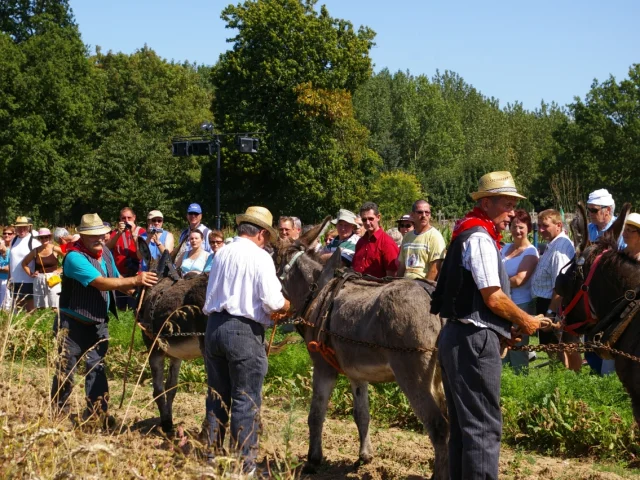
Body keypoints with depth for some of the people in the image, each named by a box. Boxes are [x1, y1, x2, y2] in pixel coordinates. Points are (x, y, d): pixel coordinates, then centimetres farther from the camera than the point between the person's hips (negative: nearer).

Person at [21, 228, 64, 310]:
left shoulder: (55, 249, -5)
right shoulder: (35, 251, 3)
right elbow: (24, 263, 16)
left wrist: (60, 270, -8)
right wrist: (30, 274, 5)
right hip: (39, 280, 3)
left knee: (55, 307, -6)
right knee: (40, 308, 7)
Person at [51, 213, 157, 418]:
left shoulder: (105, 252, 2)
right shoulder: (75, 257, -24)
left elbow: (115, 278, 14)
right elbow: (101, 283, -32)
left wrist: (137, 289, -6)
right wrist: (134, 281, -38)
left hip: (98, 323, 7)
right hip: (73, 323, -7)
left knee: (96, 367, 8)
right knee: (66, 368, 4)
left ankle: (96, 413, 13)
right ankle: (59, 412, 17)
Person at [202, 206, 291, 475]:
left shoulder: (222, 254, 10)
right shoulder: (260, 257, -9)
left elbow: (212, 293, 14)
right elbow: (272, 302, -15)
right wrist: (288, 307, 5)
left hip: (214, 326, 6)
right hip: (244, 331, -6)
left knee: (217, 396, 16)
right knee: (246, 399, 1)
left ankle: (212, 456, 24)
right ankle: (244, 463, 4)